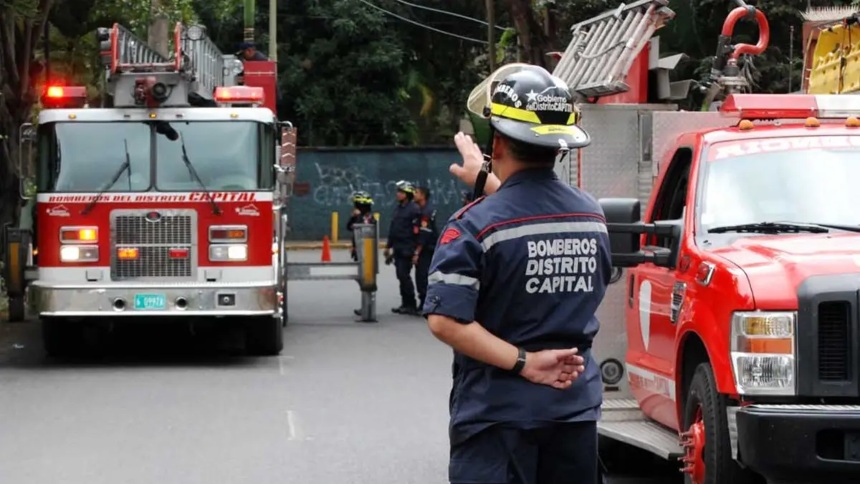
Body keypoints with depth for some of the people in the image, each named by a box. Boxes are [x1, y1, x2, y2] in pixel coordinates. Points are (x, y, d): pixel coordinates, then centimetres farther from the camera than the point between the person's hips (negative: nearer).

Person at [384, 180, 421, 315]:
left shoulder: (413, 209, -11)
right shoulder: (397, 208, 15)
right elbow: (392, 228, 21)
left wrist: (416, 251, -18)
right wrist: (388, 246, 21)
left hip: (407, 248, -8)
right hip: (398, 248, 8)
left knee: (404, 275, -10)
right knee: (401, 276, 10)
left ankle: (410, 305, -4)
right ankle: (405, 304, 17)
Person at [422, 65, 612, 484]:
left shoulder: (475, 225, -14)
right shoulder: (592, 216, 3)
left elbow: (445, 321, -22)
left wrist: (525, 364, -16)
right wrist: (490, 185, 34)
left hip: (498, 414, -5)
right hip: (576, 407, 5)